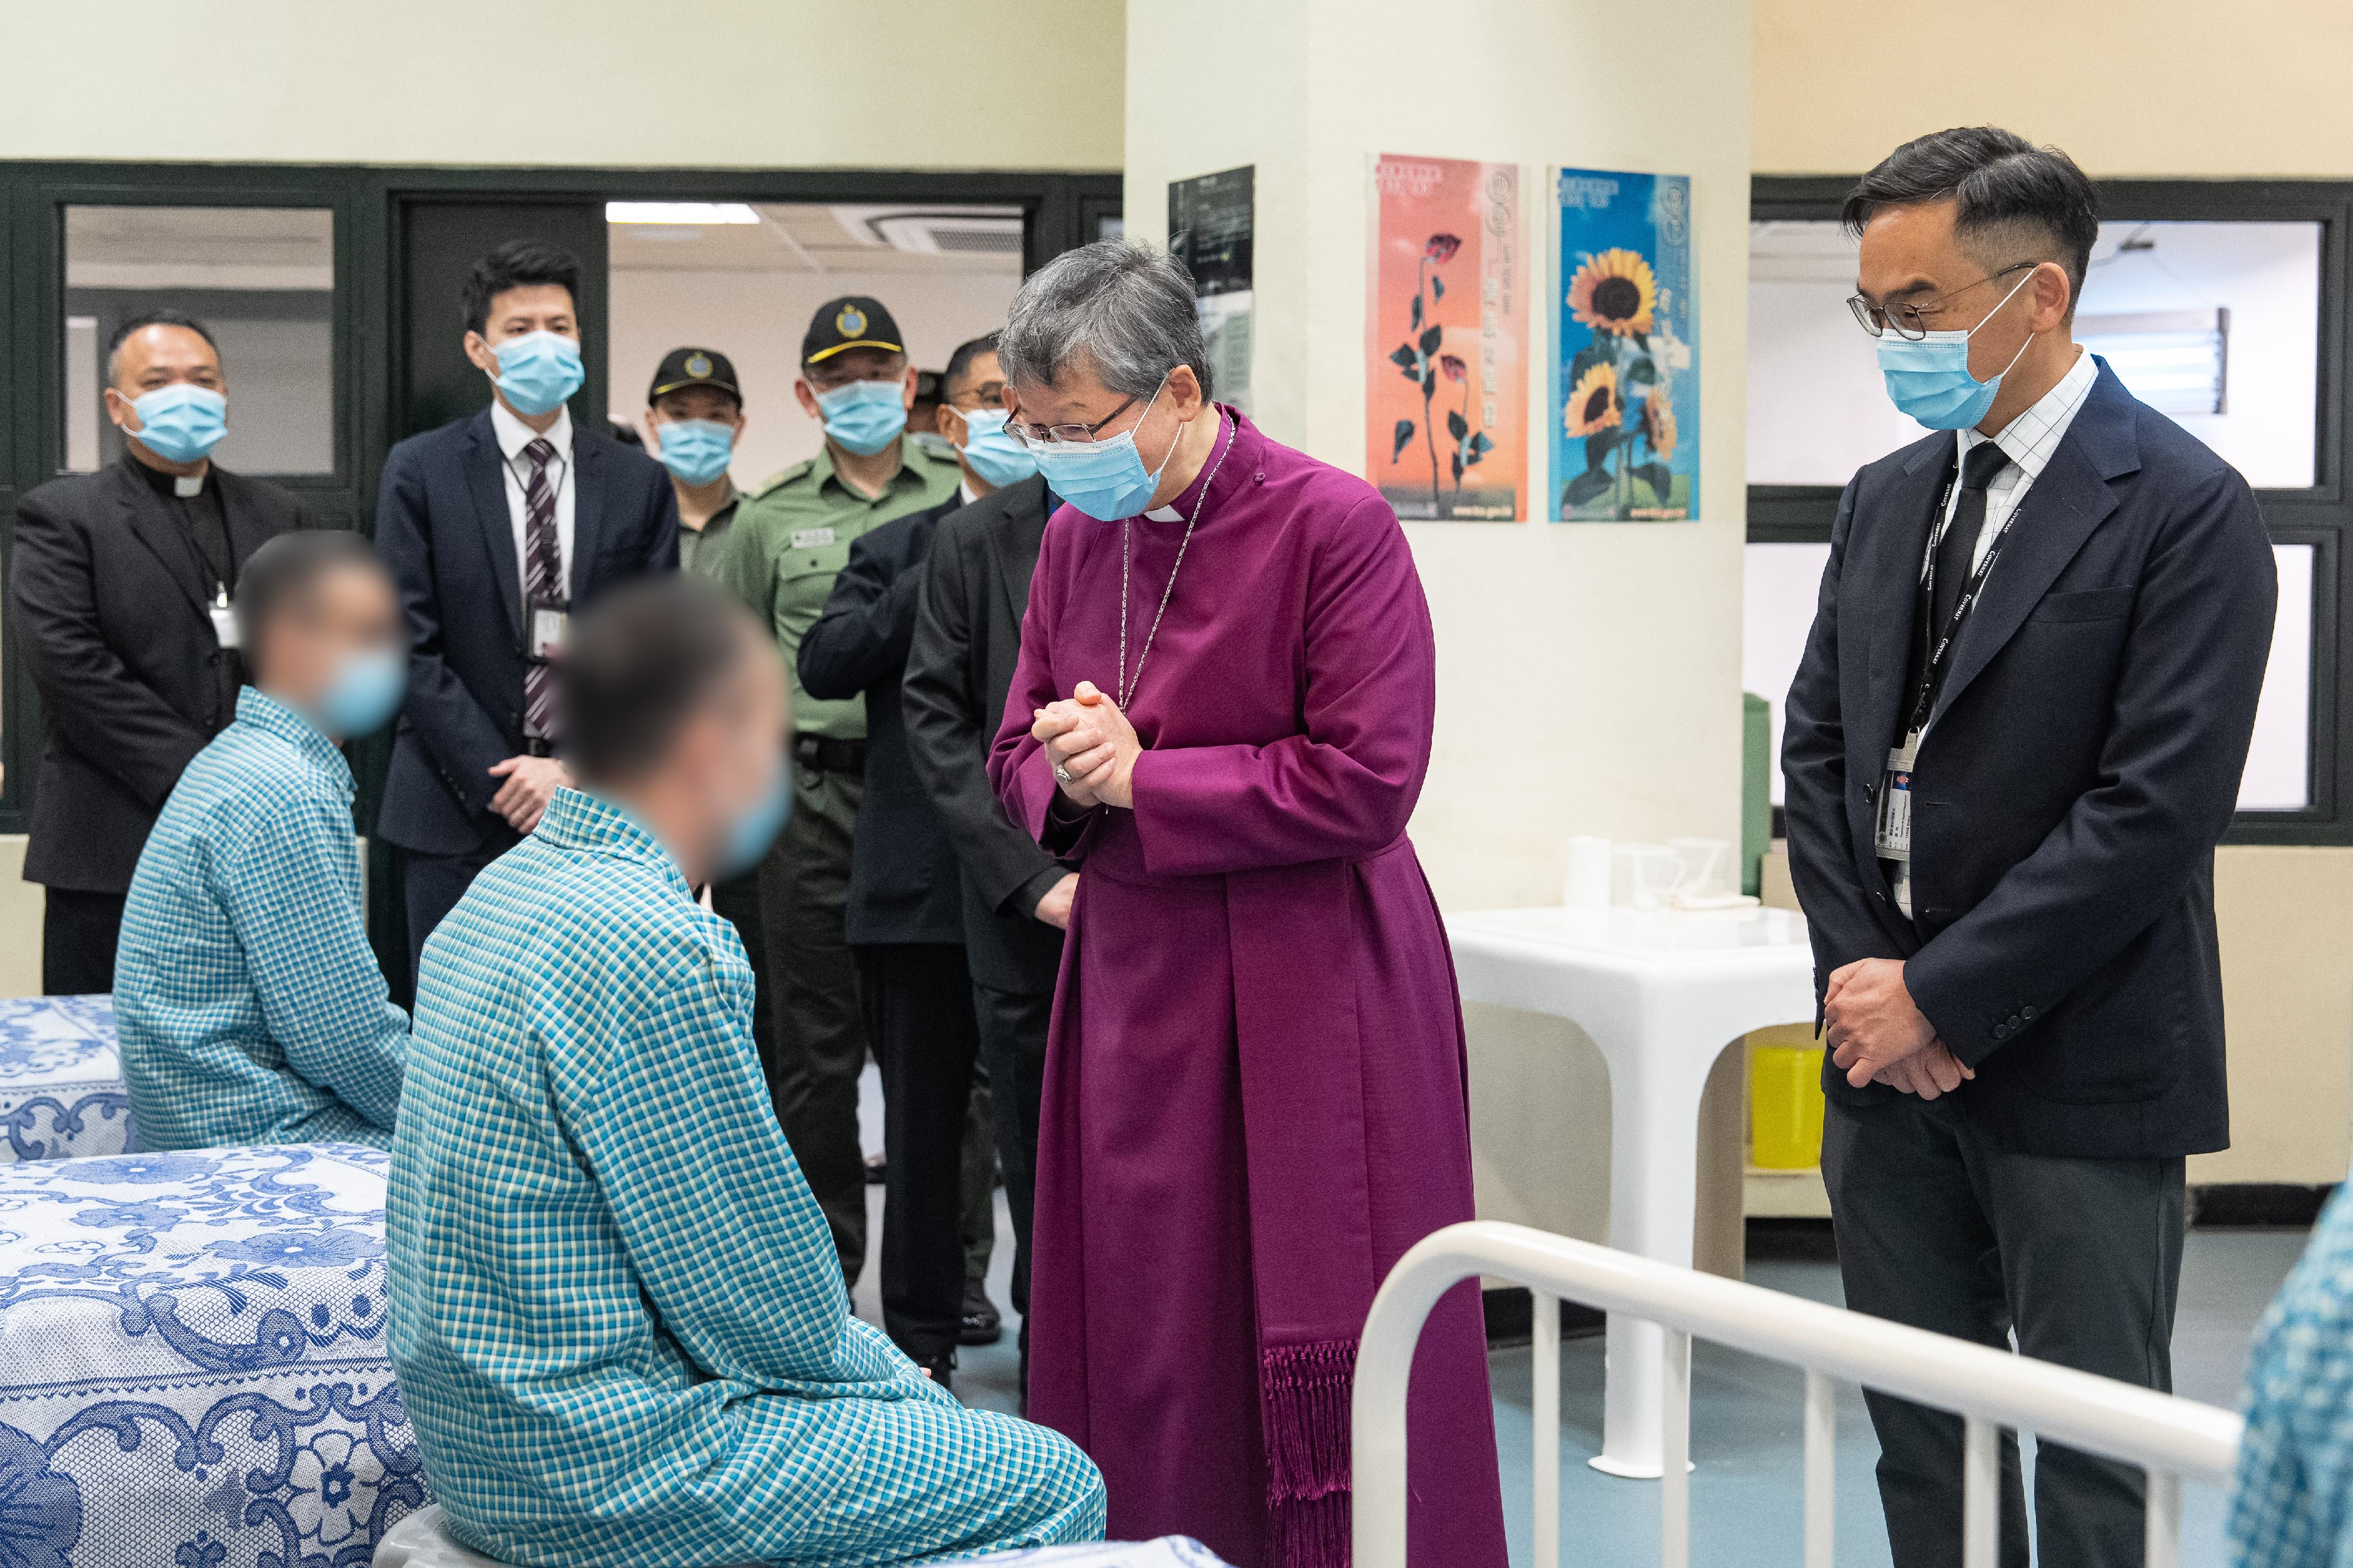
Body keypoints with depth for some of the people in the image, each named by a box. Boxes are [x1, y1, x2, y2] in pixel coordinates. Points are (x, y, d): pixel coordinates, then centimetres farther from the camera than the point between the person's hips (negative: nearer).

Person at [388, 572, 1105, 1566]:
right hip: (609, 1476, -10)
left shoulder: (506, 890, 9)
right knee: (1053, 1486, -3)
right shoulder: (657, 950, -22)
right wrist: (900, 1388, 3)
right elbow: (765, 1306, -17)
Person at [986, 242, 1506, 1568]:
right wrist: (1069, 780, -6)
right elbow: (1019, 755, 18)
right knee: (1144, 1353, 8)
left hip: (1311, 998, -6)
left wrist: (1141, 778, -13)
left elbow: (1367, 781, -15)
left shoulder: (1331, 525, -11)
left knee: (1324, 1363, -3)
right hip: (1136, 991, 6)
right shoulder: (1078, 536, 9)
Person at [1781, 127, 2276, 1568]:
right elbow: (1819, 749, 12)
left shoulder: (2184, 507, -10)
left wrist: (1942, 998, -15)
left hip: (2076, 1069, -6)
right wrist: (1860, 975, -2)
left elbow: (2159, 804, -16)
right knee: (1921, 1436, 11)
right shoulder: (1888, 500, 12)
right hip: (1891, 1061, 6)